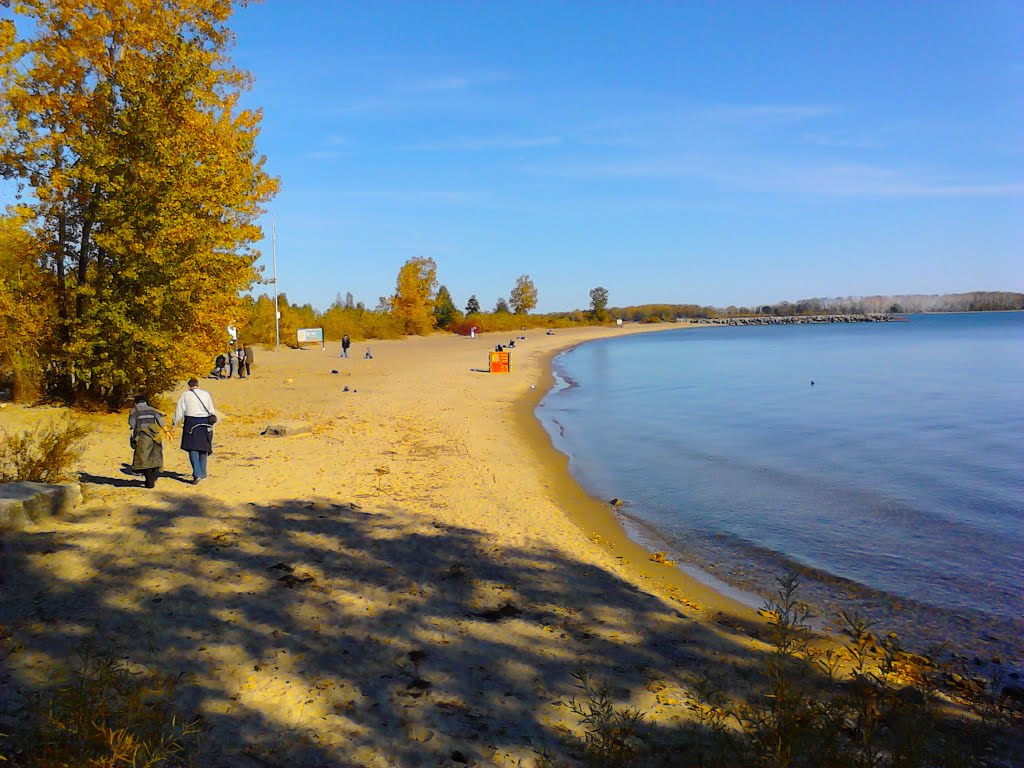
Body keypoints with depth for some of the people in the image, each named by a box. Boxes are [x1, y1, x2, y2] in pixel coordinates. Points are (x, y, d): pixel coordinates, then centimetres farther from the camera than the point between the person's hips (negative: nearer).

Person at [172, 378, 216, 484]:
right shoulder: (206, 394, 10)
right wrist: (211, 427, 16)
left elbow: (179, 411, 0)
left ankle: (197, 474, -15)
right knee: (203, 448, 12)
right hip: (205, 423, 3)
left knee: (193, 448, -2)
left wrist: (175, 424, 8)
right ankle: (203, 473, 19)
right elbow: (211, 411, 10)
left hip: (191, 422, -3)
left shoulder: (185, 394, 2)